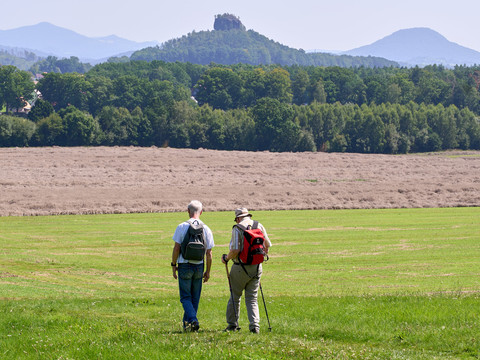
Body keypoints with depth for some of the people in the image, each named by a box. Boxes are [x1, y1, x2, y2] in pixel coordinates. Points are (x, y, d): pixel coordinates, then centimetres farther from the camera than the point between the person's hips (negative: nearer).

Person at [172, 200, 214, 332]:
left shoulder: (182, 227, -8)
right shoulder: (206, 229, -1)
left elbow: (176, 248, -9)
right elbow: (209, 253, 1)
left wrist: (173, 265, 2)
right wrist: (208, 271, 10)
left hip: (184, 266, -3)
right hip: (199, 266, 3)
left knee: (185, 297, 3)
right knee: (195, 297, 14)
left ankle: (193, 320, -17)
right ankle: (187, 322, 20)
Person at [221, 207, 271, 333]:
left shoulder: (237, 229, -11)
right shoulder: (259, 226, 4)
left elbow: (235, 250, -19)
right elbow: (267, 246, 9)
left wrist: (226, 258, -2)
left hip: (241, 267, -4)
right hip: (257, 267, 4)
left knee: (235, 296, 12)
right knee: (252, 298, 9)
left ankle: (232, 324, 18)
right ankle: (255, 325, -5)